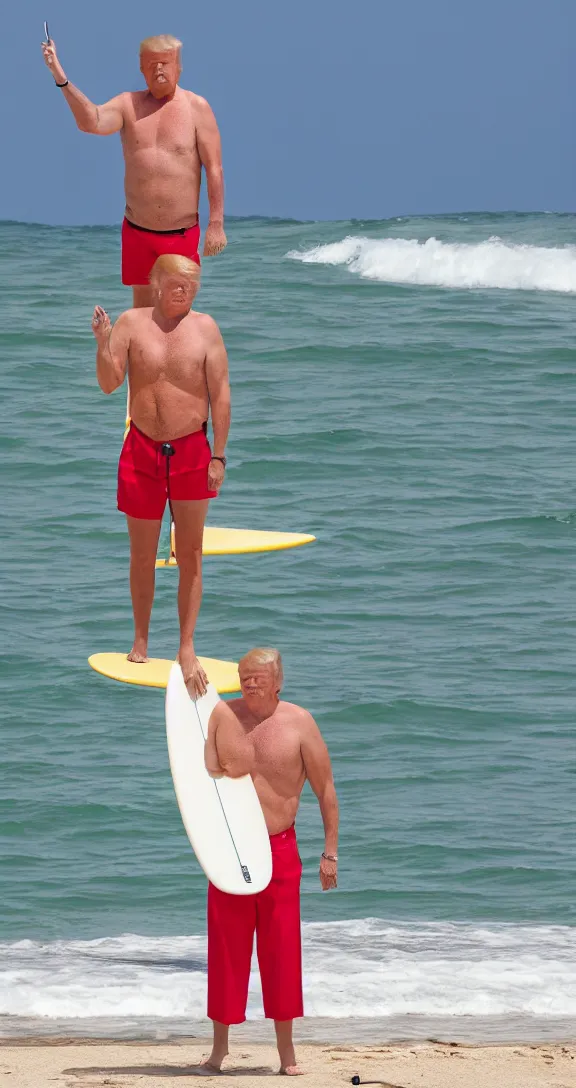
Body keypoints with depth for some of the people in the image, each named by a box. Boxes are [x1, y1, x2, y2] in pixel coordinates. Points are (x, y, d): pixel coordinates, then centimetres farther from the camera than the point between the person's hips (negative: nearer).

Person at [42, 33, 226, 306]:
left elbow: (214, 170, -5)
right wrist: (62, 79, -31)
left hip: (183, 234, -2)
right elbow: (92, 122, -18)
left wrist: (216, 224, -10)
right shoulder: (129, 105, 2)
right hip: (138, 232, 2)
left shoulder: (196, 107, -3)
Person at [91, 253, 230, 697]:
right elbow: (109, 383, -9)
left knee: (190, 554, 3)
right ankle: (140, 643, 22)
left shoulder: (204, 328, -4)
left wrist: (218, 456, -7)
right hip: (142, 449, 1)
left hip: (191, 451, -1)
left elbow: (220, 395, -4)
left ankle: (187, 649, 9)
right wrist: (103, 344, -27)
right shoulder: (132, 323, -3)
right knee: (143, 553, 9)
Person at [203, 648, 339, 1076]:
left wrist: (330, 852, -1)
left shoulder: (299, 723, -4)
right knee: (226, 949, 3)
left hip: (280, 848, -1)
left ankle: (286, 1049, 9)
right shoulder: (221, 716, -1)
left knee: (282, 951, 2)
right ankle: (220, 1045, 13)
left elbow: (325, 790, 0)